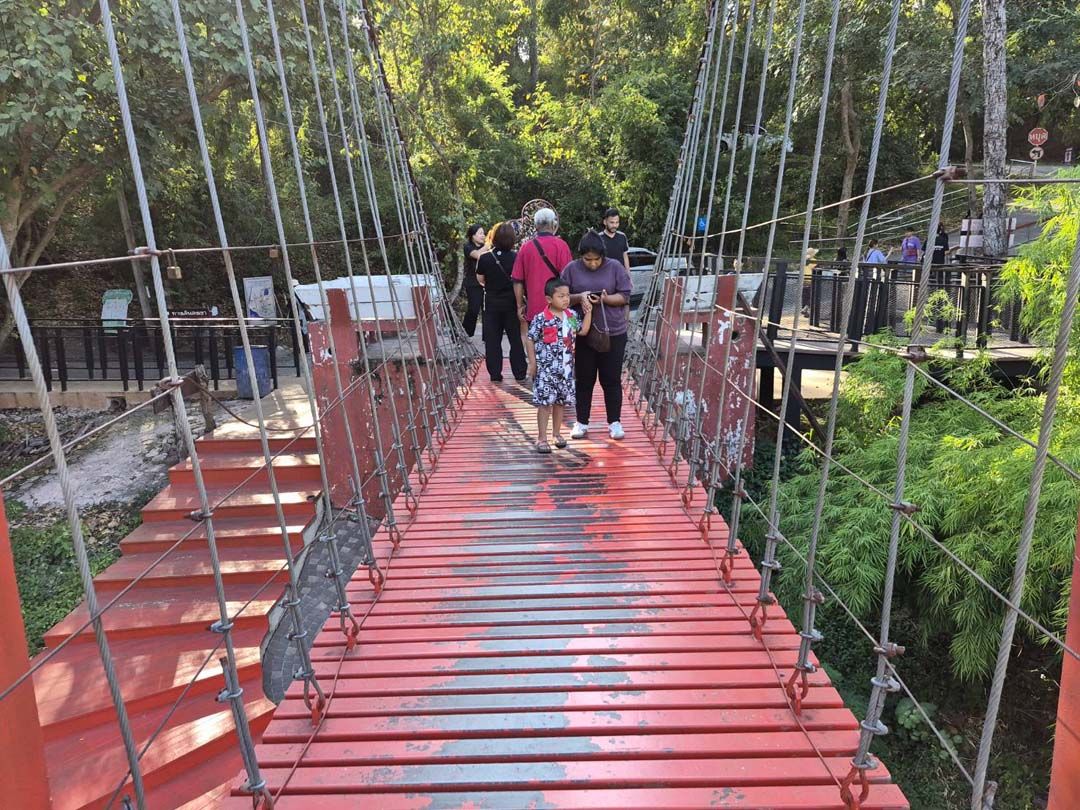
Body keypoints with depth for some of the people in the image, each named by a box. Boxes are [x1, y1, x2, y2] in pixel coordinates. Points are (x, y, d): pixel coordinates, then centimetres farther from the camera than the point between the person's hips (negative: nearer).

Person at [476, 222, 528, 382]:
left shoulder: (484, 258, -9)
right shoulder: (516, 258, -11)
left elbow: (481, 279, 3)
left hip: (492, 304, 0)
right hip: (512, 304, 0)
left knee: (492, 339, 9)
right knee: (516, 339, 10)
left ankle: (495, 374, 9)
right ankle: (520, 373, 13)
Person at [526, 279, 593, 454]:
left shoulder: (571, 315, 5)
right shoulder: (541, 318, -12)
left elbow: (583, 331, 13)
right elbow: (530, 340, -7)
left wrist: (588, 312, 6)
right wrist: (532, 363, -8)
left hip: (565, 367, 6)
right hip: (546, 368, -5)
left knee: (560, 401, 15)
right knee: (545, 402, -3)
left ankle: (557, 433, 29)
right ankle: (542, 438, 6)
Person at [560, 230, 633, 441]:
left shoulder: (615, 267, -2)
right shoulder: (572, 269, 0)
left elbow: (624, 297, -3)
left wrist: (605, 299, -21)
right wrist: (580, 297, -18)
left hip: (613, 332, -1)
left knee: (611, 379, 5)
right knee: (584, 379, 8)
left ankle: (615, 422, 17)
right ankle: (582, 422, 20)